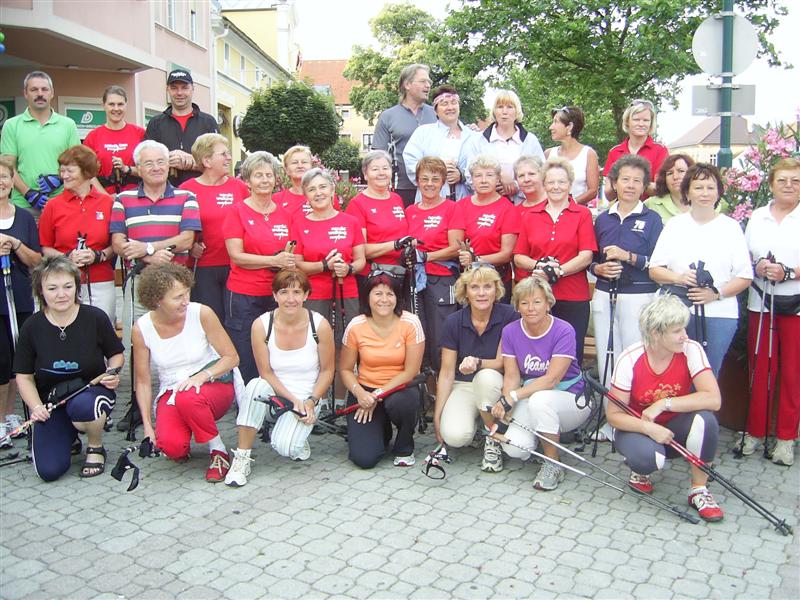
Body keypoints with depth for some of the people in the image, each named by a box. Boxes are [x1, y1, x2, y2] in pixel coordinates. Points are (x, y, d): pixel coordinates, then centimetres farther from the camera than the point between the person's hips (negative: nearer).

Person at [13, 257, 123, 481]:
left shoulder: (95, 317, -9)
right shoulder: (32, 327, -4)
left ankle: (96, 448, -6)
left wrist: (113, 373, -14)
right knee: (49, 471, -15)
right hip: (50, 401, 2)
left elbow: (116, 354, 7)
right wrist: (36, 407, -12)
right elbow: (24, 376, 4)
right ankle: (69, 436, 21)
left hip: (91, 391, -2)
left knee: (81, 406, -40)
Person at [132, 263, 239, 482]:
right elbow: (143, 381, 0)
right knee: (171, 446, -28)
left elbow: (232, 357, -9)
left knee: (187, 398, -38)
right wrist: (147, 426, -6)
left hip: (212, 385, -1)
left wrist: (201, 376, -25)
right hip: (170, 392, 1)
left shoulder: (201, 314, -13)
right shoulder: (142, 328, -8)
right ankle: (182, 450, 12)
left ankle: (218, 451, -11)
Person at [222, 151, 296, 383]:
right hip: (243, 296, -4)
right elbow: (236, 256, -8)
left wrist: (290, 259, -3)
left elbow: (291, 256, 19)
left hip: (276, 295, 4)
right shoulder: (237, 211, -1)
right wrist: (274, 261, -16)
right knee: (245, 363, 0)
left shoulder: (285, 215, 10)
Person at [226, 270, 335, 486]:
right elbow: (266, 373, -6)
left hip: (306, 397, -1)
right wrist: (293, 400, -16)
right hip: (274, 393, 1)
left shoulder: (319, 325, -12)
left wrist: (311, 401, -12)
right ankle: (242, 457, -20)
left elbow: (327, 371, -1)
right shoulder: (261, 325, -11)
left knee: (284, 446, -25)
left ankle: (298, 437, 14)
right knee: (257, 386, -35)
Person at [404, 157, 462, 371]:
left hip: (442, 279, -5)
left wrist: (425, 256, -15)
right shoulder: (410, 211, 14)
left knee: (441, 340, -5)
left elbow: (455, 248, -8)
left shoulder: (451, 208, 0)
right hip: (414, 279, 5)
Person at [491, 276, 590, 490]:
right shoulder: (510, 332, -3)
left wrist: (513, 397, -30)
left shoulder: (564, 331, -16)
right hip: (531, 398, 4)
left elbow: (551, 379, -23)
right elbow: (512, 376, -5)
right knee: (514, 449, -23)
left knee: (540, 399, -38)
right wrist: (504, 403, -24)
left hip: (570, 399, -3)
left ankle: (553, 465, -14)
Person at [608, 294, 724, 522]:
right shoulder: (630, 360, -21)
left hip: (674, 426, 2)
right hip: (638, 427, -2)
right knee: (648, 456, -35)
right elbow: (614, 415, -16)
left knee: (705, 419, -30)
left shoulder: (691, 350, -17)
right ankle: (639, 468, 6)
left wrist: (664, 404, -32)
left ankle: (699, 490, -9)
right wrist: (648, 428, -31)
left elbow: (713, 399, -29)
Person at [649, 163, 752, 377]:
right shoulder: (674, 225, 11)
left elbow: (745, 277, 4)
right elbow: (654, 269, 8)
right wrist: (679, 278, -11)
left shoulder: (730, 227, 8)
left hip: (719, 314, 0)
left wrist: (716, 293, -12)